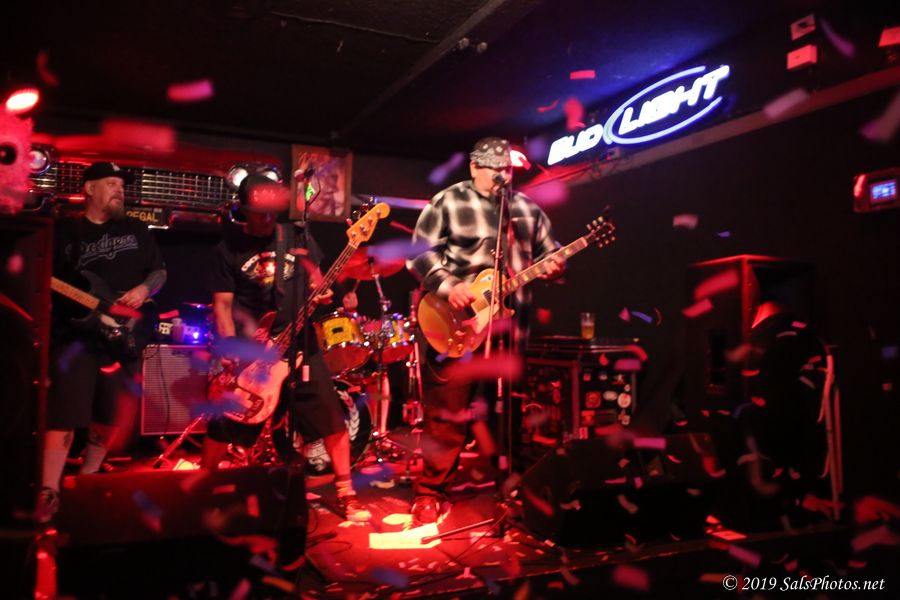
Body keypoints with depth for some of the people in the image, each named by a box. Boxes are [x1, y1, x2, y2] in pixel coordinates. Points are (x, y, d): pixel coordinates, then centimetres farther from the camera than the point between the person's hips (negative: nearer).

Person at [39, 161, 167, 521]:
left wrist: (144, 289, -5)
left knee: (110, 417, 9)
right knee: (63, 414, -9)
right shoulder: (64, 231, 6)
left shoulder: (135, 230, 13)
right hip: (74, 335, -3)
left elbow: (159, 271, 15)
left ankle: (87, 480, 28)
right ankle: (49, 491, 0)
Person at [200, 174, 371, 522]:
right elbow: (222, 303, -2)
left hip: (300, 346, 1)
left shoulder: (298, 237, 5)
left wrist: (321, 292, -13)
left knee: (333, 420, -2)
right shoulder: (230, 247, 1)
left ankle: (346, 495, 11)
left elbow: (315, 277, 11)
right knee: (223, 426, 6)